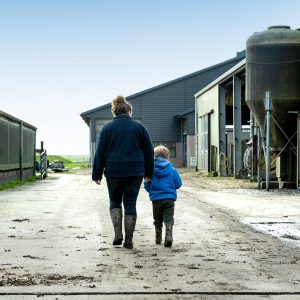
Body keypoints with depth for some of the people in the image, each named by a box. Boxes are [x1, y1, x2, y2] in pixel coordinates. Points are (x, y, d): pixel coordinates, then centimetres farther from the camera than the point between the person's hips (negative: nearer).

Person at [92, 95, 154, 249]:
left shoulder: (107, 128, 1)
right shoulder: (139, 127, 5)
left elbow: (100, 153, 1)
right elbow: (149, 151, 9)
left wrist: (97, 174, 7)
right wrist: (149, 172, 18)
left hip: (113, 171, 0)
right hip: (135, 172, 1)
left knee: (115, 201, 16)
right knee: (130, 204, 6)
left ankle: (118, 233, -2)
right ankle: (128, 240, 4)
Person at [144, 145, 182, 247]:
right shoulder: (172, 169, 0)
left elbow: (147, 185, 2)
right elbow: (178, 184, 3)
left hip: (156, 198, 1)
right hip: (169, 198, -1)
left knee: (158, 220, 18)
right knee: (169, 219, -1)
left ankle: (158, 238, 27)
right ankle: (169, 236, -20)